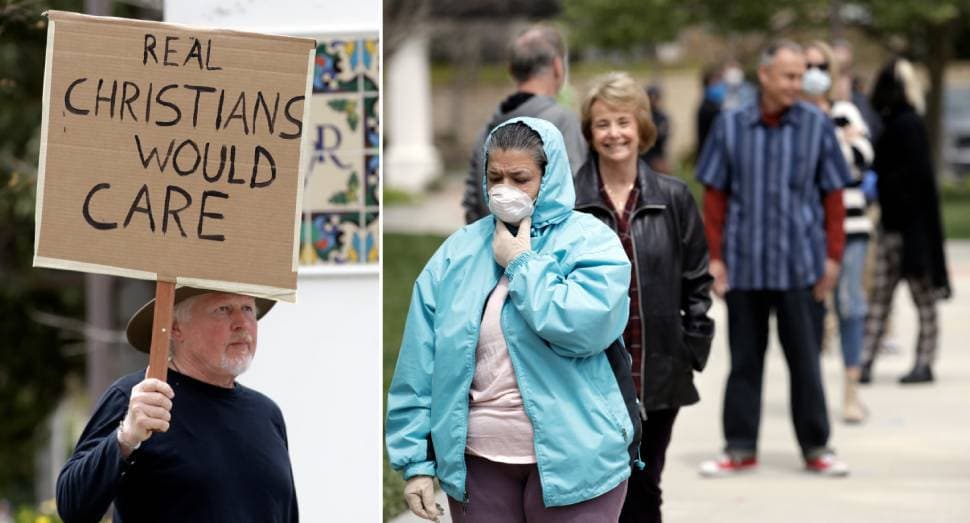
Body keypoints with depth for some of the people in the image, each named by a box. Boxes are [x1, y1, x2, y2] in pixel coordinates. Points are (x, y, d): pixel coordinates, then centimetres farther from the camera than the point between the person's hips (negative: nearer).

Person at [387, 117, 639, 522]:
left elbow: (584, 327, -23)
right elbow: (419, 366, 4)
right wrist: (416, 460, -2)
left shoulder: (589, 240, -4)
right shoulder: (458, 252, 7)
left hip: (570, 460, -4)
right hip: (478, 460, 4)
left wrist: (521, 265, -11)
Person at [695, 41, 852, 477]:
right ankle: (740, 447, 16)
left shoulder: (817, 126, 0)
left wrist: (832, 256, 1)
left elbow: (832, 196, 4)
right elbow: (715, 195, 5)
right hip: (744, 264, 1)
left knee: (805, 359, 4)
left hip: (800, 265, -1)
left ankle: (816, 446, 14)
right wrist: (714, 257, 1)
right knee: (744, 359, 8)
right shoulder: (730, 126, 1)